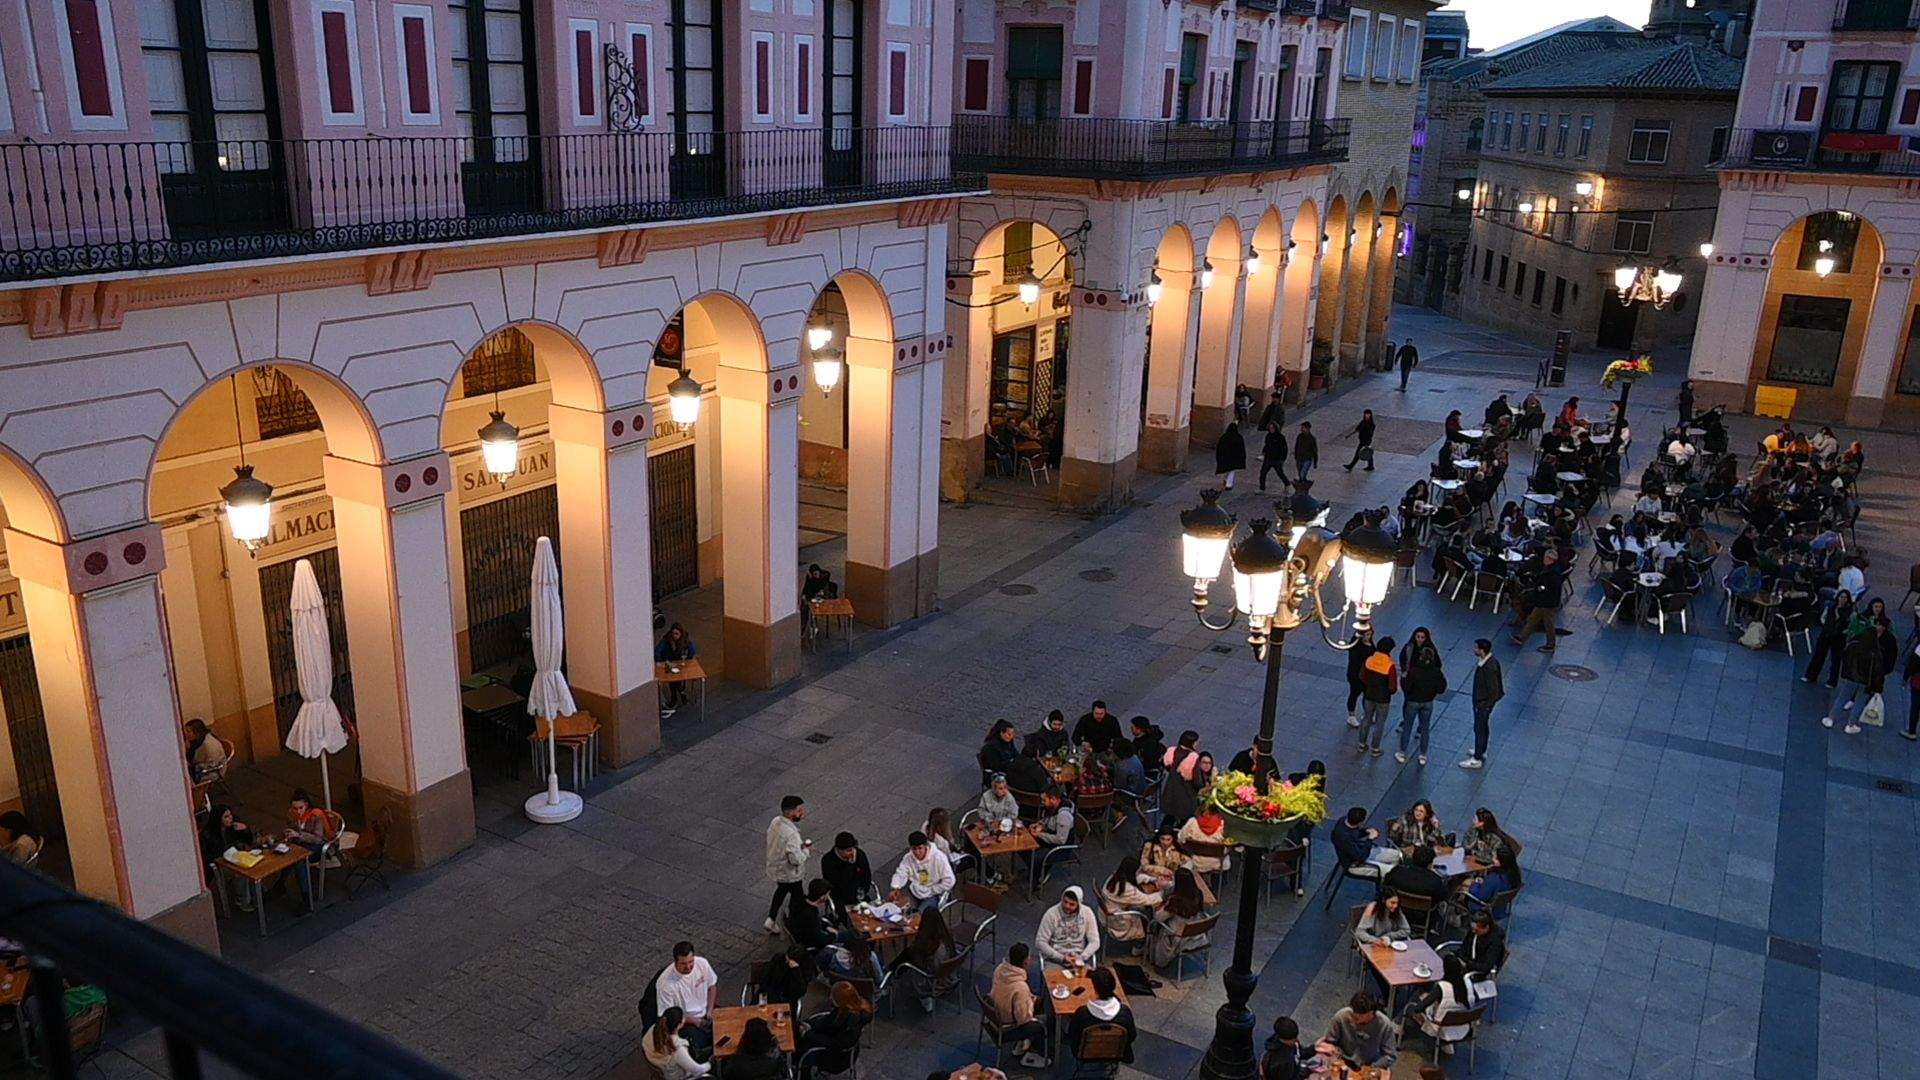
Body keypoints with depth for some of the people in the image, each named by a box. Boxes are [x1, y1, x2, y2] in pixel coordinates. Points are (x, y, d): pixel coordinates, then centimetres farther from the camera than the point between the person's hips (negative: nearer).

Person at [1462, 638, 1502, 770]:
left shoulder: (1489, 668, -34)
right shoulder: (1488, 660, -4)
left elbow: (1493, 690, -28)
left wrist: (1486, 706, -18)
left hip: (1483, 704, -9)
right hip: (1481, 701, 9)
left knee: (1479, 729, 6)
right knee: (1483, 727, 25)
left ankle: (1477, 760, 20)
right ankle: (1481, 751, 43)